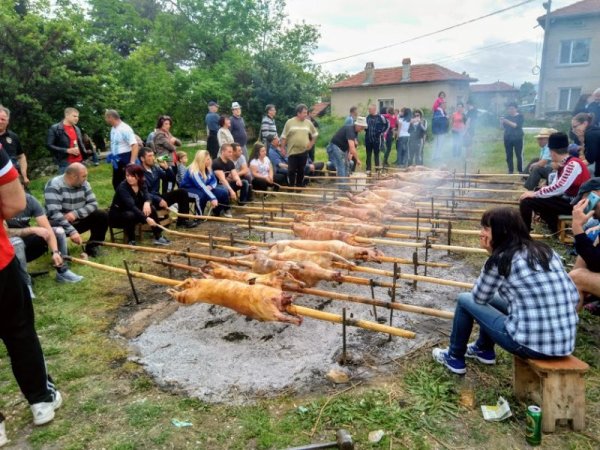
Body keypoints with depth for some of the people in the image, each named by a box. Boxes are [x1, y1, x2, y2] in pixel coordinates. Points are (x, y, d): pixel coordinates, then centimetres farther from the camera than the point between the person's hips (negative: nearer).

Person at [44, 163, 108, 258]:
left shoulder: (84, 184, -3)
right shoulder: (54, 186, -22)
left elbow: (93, 204, -8)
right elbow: (54, 213, -32)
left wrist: (75, 214, -26)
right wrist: (72, 231, -41)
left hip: (78, 221, 5)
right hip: (59, 223, -5)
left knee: (102, 215, -13)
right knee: (55, 229, -39)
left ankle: (92, 246, 2)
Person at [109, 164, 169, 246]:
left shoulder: (142, 184, -5)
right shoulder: (122, 187, -26)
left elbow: (147, 195, -20)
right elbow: (131, 206, -38)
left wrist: (147, 202, -46)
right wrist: (146, 218, -48)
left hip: (133, 211, 6)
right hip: (116, 215, -6)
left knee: (151, 209, -16)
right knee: (131, 215, -37)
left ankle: (158, 237, -10)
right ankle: (131, 241, -18)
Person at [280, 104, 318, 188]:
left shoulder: (308, 123, 4)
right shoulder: (290, 122, -4)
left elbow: (315, 134, 18)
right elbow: (284, 137, -1)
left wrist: (311, 144, 8)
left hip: (304, 151, 3)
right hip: (292, 151, -3)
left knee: (301, 170, 9)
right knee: (291, 170, -1)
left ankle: (299, 186, 21)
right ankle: (291, 187, 11)